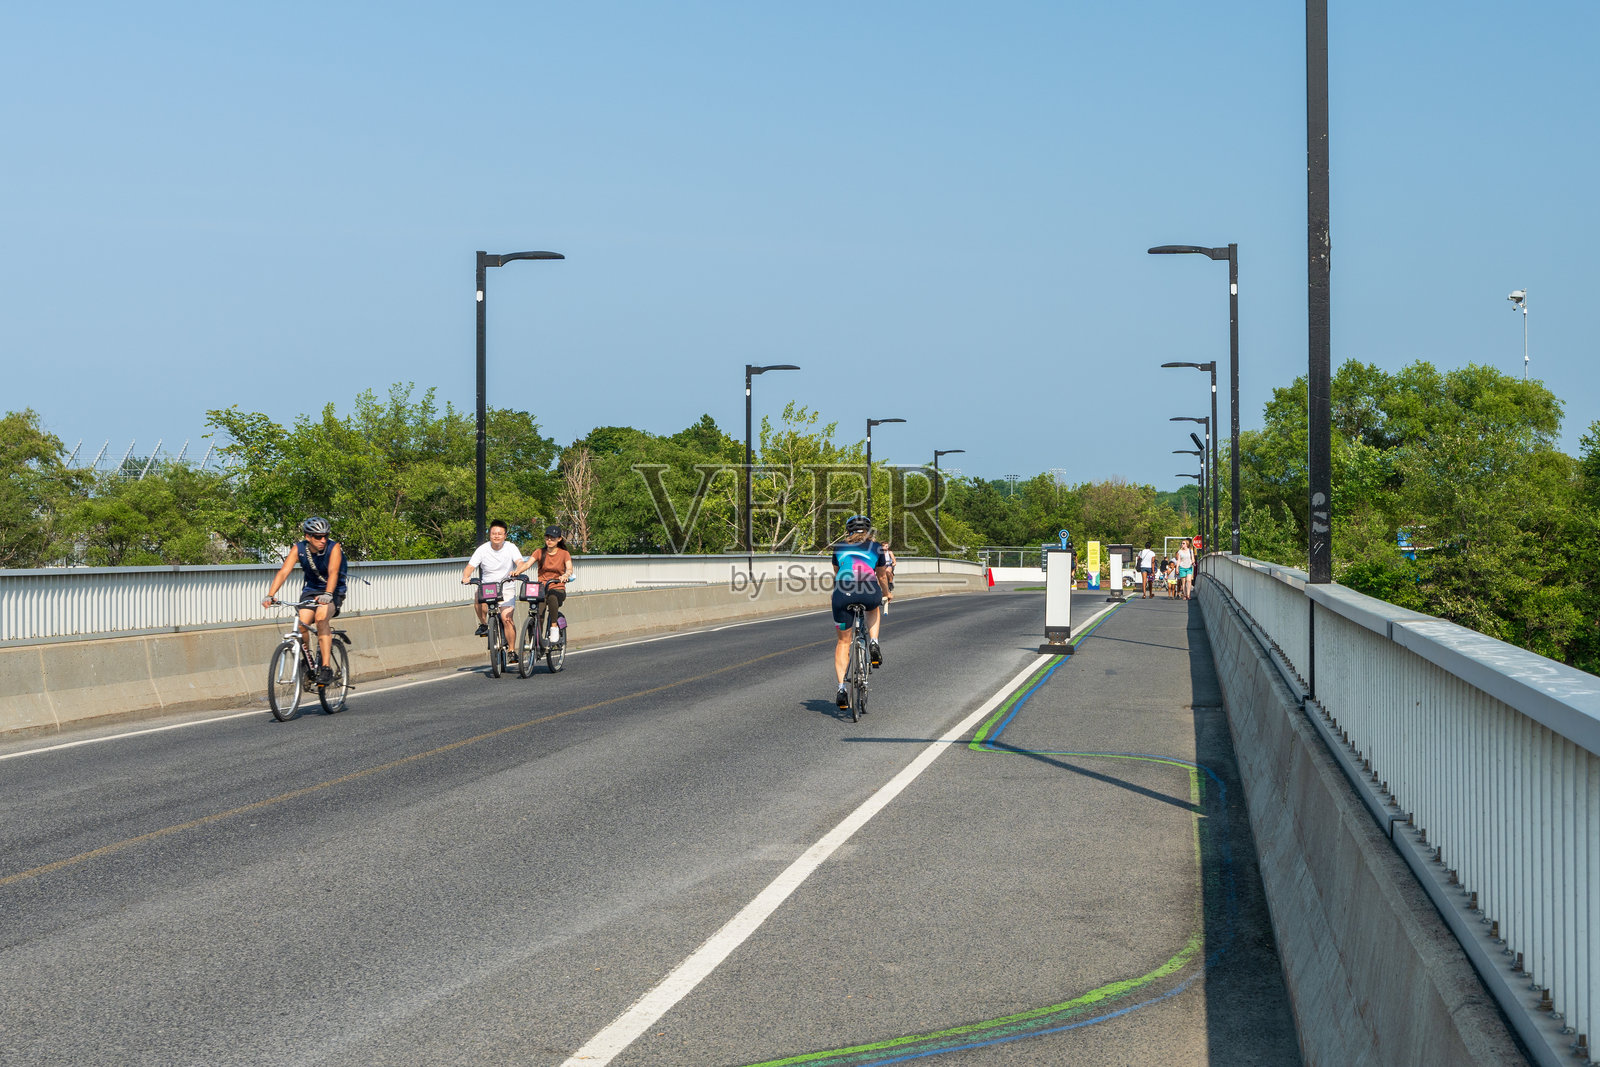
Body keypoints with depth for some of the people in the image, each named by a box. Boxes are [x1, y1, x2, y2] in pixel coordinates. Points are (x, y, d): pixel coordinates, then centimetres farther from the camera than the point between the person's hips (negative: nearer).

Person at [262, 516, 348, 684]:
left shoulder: (334, 548, -21)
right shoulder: (299, 549, -14)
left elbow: (333, 572, -37)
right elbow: (283, 572, -23)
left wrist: (327, 594, -55)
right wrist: (270, 596, -38)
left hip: (333, 591, -3)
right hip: (311, 590, 3)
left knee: (321, 617, -33)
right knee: (302, 624, -22)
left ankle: (326, 668, -32)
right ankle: (306, 659, 8)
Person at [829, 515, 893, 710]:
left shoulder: (839, 547, 23)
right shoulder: (876, 548, 20)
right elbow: (882, 576, 31)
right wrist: (887, 594, 51)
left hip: (843, 593, 1)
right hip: (869, 593, -1)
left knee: (843, 641, 15)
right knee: (874, 608, 38)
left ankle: (841, 688, 4)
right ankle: (874, 644, 15)